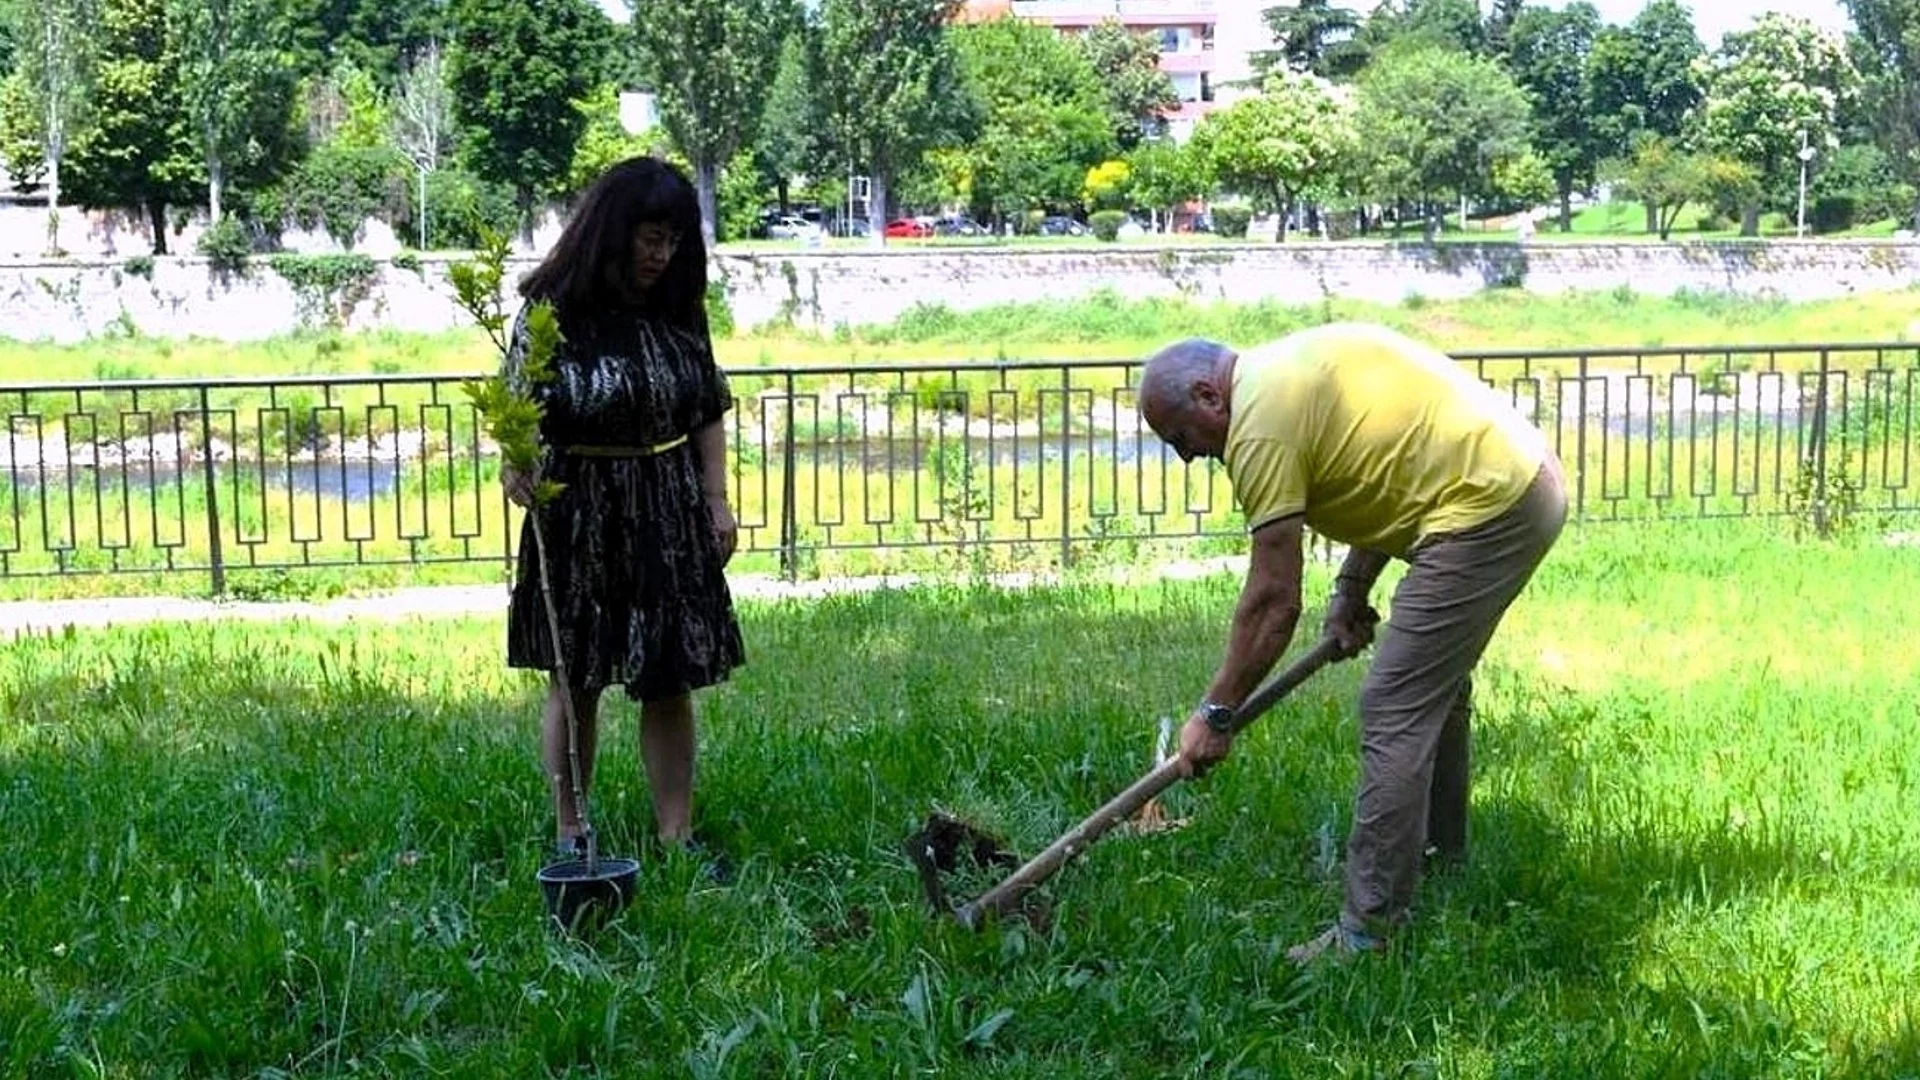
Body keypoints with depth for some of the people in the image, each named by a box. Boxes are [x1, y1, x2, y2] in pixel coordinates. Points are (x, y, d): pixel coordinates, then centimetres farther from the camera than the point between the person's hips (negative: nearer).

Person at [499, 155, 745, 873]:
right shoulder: (553, 309, -10)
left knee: (670, 682, 6)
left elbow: (710, 412, 12)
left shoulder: (680, 309, 4)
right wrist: (517, 470, -29)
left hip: (669, 515, 4)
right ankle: (569, 832, 21)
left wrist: (717, 501, 7)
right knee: (573, 680, 9)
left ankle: (677, 835, 13)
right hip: (579, 513, -4)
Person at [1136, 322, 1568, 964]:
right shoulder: (1290, 369, 15)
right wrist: (1352, 590, 16)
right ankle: (1440, 853, 43)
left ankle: (1370, 931, -5)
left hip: (1487, 512, -11)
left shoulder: (1260, 425, -14)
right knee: (1438, 681, 26)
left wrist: (1215, 715, -5)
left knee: (1395, 713, -8)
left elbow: (1274, 601, -13)